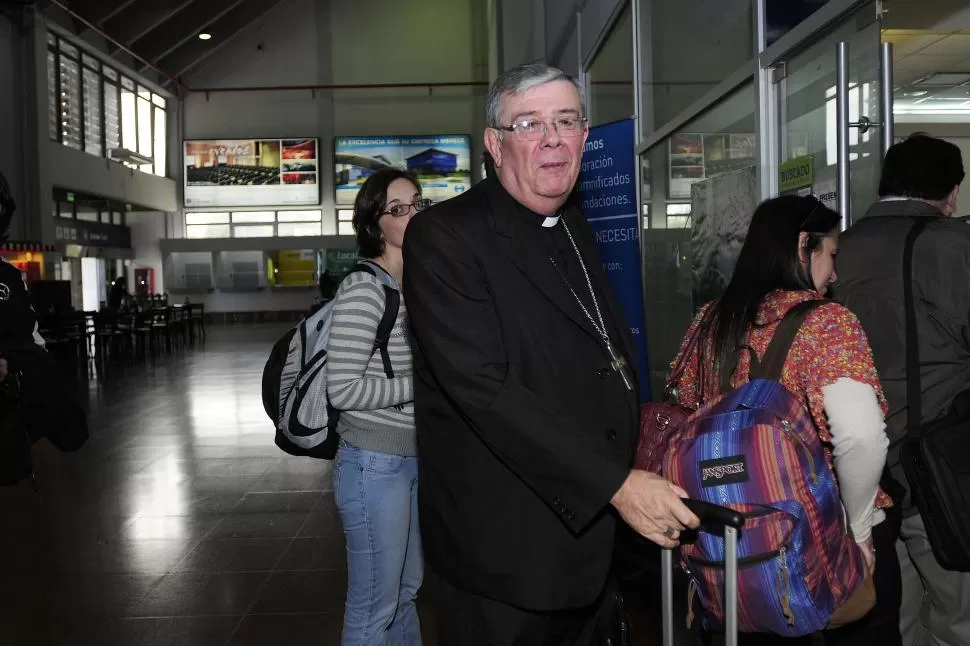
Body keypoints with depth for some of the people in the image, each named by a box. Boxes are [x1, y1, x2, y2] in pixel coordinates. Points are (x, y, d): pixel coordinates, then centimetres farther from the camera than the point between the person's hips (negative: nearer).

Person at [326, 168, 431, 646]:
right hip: (375, 463, -8)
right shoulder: (363, 289, -17)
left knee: (406, 588, 22)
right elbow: (343, 389, -22)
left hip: (413, 458, 8)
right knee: (374, 605, 5)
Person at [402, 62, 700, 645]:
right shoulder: (445, 236, -16)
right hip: (505, 551, -7)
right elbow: (482, 387, -25)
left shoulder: (575, 226, 10)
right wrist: (615, 483, -26)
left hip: (594, 530, 7)